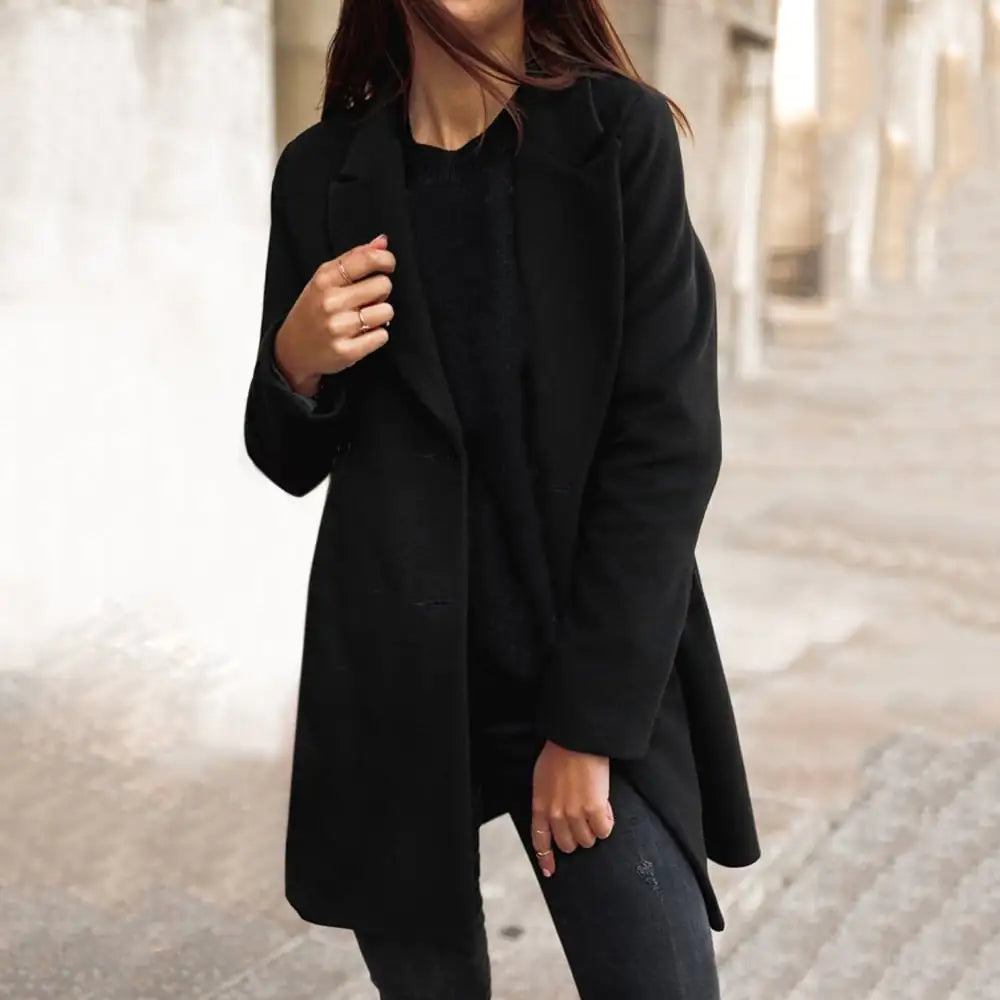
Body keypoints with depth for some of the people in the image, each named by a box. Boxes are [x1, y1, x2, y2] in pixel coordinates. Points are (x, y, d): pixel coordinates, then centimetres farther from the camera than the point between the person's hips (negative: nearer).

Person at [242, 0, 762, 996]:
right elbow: (293, 463, 10)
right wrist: (295, 362, -13)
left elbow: (669, 441, -9)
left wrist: (589, 724, -11)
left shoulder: (620, 134, -4)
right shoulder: (321, 171, 2)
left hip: (598, 685, -1)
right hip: (390, 690, 2)